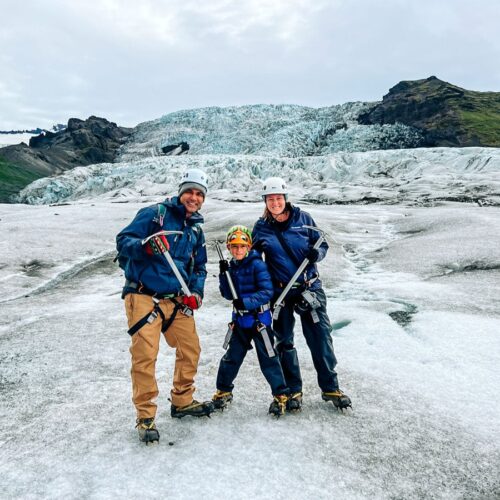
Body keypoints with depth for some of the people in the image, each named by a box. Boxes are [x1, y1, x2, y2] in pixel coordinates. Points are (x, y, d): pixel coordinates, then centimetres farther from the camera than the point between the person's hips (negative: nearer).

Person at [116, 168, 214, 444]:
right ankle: (145, 417, 6)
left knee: (190, 349, 9)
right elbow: (123, 240, -9)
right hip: (143, 296, -6)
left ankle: (182, 401, 30)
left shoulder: (196, 229, 15)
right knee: (145, 355, -10)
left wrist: (196, 292, 4)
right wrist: (145, 246, -30)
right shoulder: (154, 213, -4)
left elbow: (199, 266, 21)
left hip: (176, 300, 7)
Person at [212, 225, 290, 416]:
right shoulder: (231, 266, 5)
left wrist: (246, 302, -29)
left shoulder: (257, 264, -13)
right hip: (240, 320, 6)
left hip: (259, 318, -5)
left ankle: (281, 395, 16)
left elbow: (267, 292, -19)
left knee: (268, 358, 1)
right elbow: (228, 295, 6)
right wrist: (224, 274, -7)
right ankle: (223, 391, 32)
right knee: (232, 357, 15)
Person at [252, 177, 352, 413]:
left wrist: (317, 253, -16)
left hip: (309, 288, -1)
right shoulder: (261, 227, 2)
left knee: (321, 337, 0)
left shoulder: (303, 218, -1)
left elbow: (322, 243, 6)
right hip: (280, 293, 1)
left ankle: (330, 388, 17)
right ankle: (293, 390, 26)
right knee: (284, 342, 9)